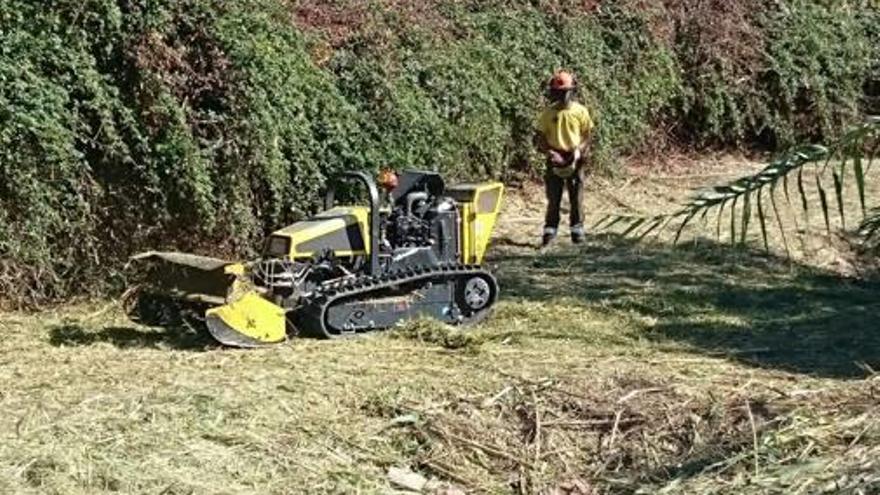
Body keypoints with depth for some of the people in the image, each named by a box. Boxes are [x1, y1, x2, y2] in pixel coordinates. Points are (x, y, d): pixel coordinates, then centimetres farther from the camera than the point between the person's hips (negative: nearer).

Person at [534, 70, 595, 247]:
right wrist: (549, 152, -13)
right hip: (555, 159, 0)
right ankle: (550, 230, 8)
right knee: (553, 197, 2)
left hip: (575, 159, 0)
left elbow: (588, 135, 3)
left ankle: (577, 229, 13)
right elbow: (541, 137, 2)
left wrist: (579, 150, -13)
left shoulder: (580, 111, -1)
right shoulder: (548, 113, 0)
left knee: (577, 197, 4)